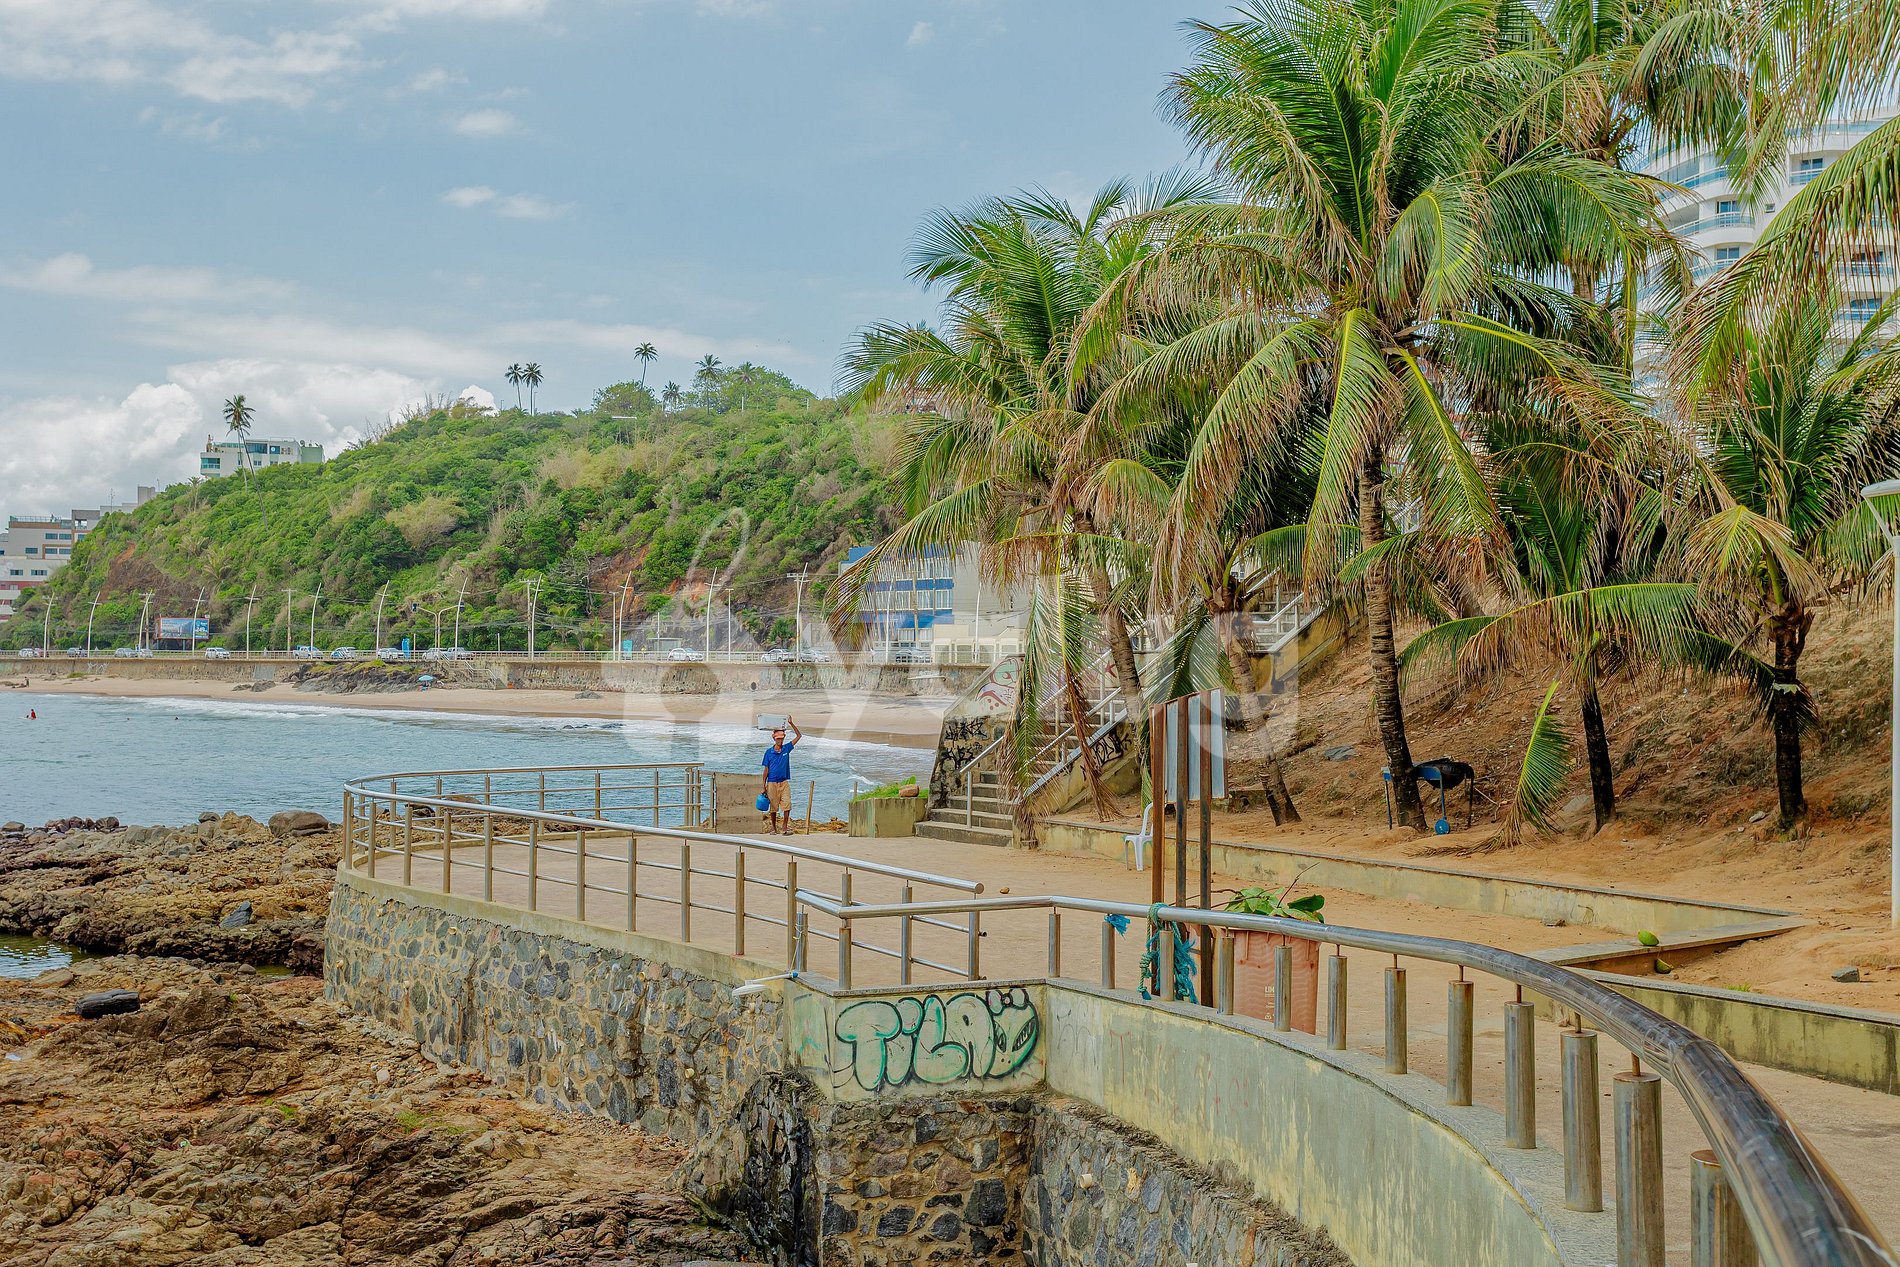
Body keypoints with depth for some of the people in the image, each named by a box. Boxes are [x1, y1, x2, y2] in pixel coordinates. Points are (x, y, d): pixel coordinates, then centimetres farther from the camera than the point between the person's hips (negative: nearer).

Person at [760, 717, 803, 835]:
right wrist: (763, 786, -1)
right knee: (773, 807, 6)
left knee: (787, 805, -7)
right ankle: (774, 829, 16)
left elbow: (799, 736, 5)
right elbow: (766, 770, 2)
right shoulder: (769, 752, -1)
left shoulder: (786, 748, 4)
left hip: (784, 782, 1)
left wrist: (791, 724, -7)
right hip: (772, 783, -1)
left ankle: (786, 828, -2)